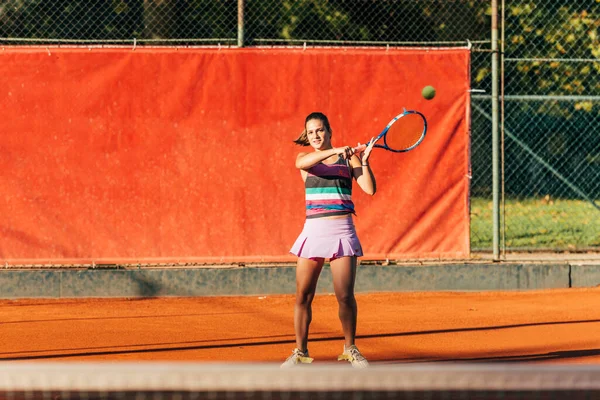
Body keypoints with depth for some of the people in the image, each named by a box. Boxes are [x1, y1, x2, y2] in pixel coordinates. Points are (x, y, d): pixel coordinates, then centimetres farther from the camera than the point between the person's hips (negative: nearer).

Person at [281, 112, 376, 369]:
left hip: (342, 230, -1)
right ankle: (300, 352, 10)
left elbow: (369, 189, -3)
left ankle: (350, 349, 11)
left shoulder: (348, 158, 7)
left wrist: (364, 161, -16)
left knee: (345, 296, -6)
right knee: (303, 296, -1)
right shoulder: (305, 159, 9)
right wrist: (333, 151, -26)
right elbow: (302, 163, -17)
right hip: (314, 230, 1)